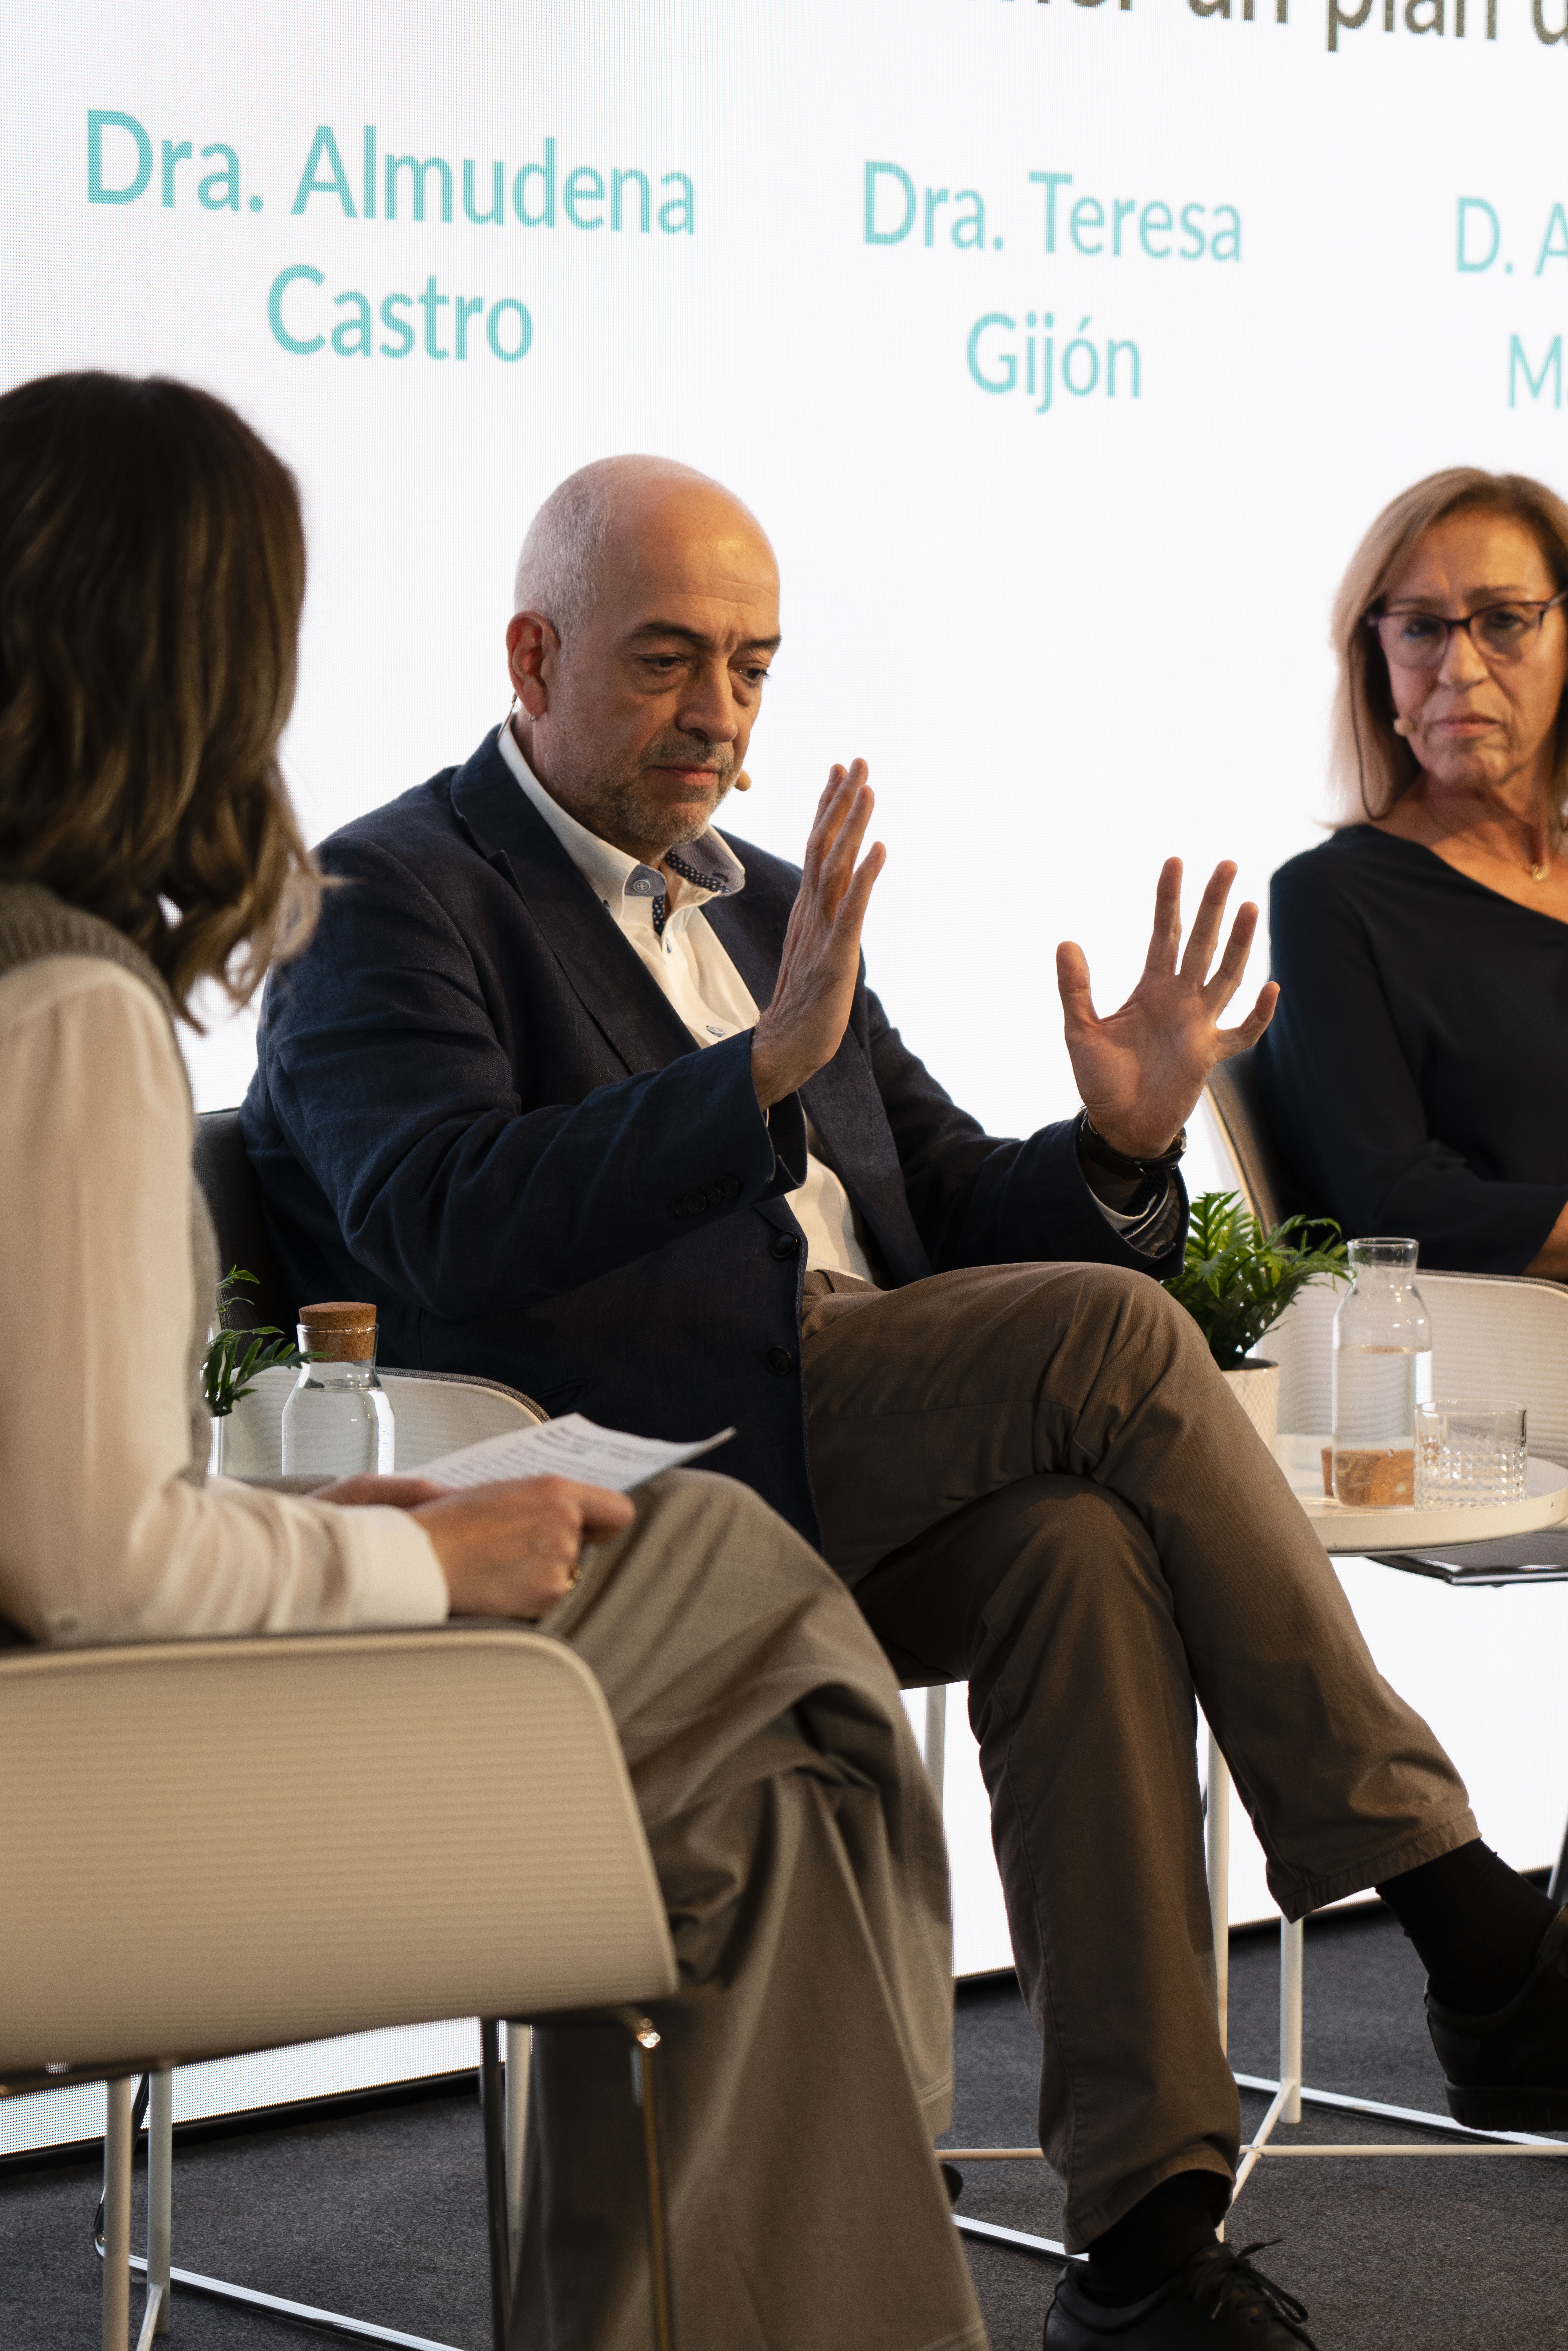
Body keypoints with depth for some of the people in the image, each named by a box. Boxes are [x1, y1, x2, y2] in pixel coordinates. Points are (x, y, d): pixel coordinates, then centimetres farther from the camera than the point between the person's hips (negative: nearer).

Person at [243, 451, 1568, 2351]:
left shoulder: (769, 907, 25)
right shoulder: (391, 898, 2)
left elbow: (959, 1225, 24)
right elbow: (438, 1228, -17)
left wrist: (1118, 1147, 2)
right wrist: (766, 1066, -27)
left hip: (881, 1507, 6)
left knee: (1077, 1548, -29)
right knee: (1114, 1333, -24)